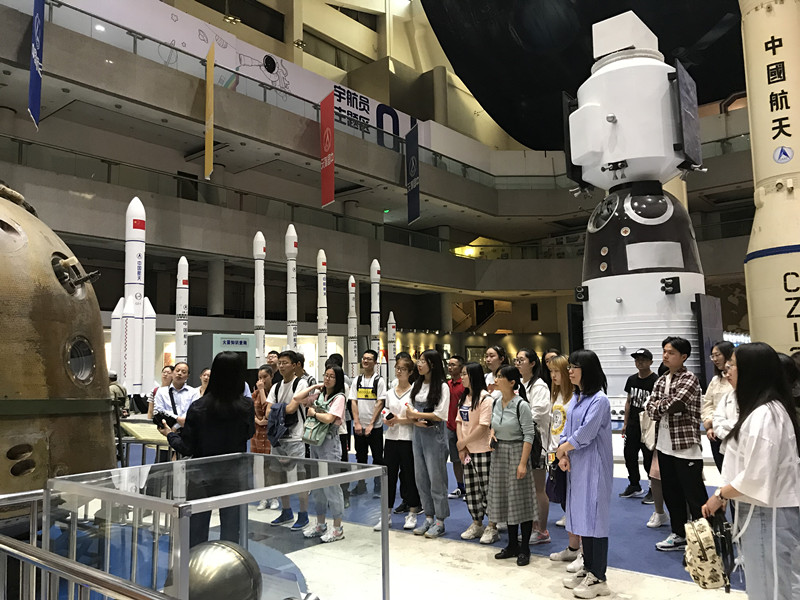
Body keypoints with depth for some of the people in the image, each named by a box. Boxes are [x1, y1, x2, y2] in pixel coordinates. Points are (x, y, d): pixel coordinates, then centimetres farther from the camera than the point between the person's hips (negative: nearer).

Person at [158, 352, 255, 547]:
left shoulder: (198, 407, -12)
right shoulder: (246, 407, -10)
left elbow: (187, 448, -6)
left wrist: (169, 433, 10)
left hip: (202, 477, 0)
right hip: (234, 476, 0)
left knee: (196, 533, 15)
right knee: (231, 531, 10)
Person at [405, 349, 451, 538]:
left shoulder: (442, 387, -9)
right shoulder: (416, 385, 11)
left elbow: (440, 415, -15)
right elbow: (411, 410, 11)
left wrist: (416, 414, -11)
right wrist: (415, 421, -9)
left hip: (435, 435, -7)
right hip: (418, 433, 7)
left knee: (436, 478, 0)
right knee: (421, 477, 11)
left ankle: (439, 522, 10)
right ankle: (428, 518, 23)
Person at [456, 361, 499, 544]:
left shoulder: (485, 399, -14)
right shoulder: (463, 398, 11)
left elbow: (483, 427, -18)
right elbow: (459, 422, 10)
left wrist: (463, 442, -12)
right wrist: (461, 446, -2)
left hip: (483, 450, -8)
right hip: (467, 451, 8)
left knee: (487, 489, -1)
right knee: (471, 490, 14)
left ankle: (492, 528, 10)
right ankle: (476, 524, 27)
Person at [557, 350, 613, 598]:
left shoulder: (599, 400, -15)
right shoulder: (575, 398, 11)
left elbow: (585, 433, -19)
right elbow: (567, 430, 10)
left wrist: (563, 448, -5)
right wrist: (563, 455, -5)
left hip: (594, 467, -8)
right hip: (576, 465, 8)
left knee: (594, 517, -2)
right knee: (581, 516, 14)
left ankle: (598, 579, 8)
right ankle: (588, 569, 27)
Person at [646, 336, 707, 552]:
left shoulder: (689, 379, -10)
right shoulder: (661, 380, 12)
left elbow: (674, 404, -22)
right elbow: (651, 409, 5)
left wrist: (659, 405, -3)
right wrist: (667, 406, -14)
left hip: (686, 446, -7)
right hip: (665, 446, 8)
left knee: (695, 495, -2)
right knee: (671, 493, 16)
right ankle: (679, 534, 29)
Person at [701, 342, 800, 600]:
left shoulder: (764, 415, -23)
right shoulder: (763, 409, 9)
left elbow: (757, 476, -24)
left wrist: (719, 495, -11)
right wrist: (726, 494, 9)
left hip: (768, 514, -9)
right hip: (760, 511, 9)